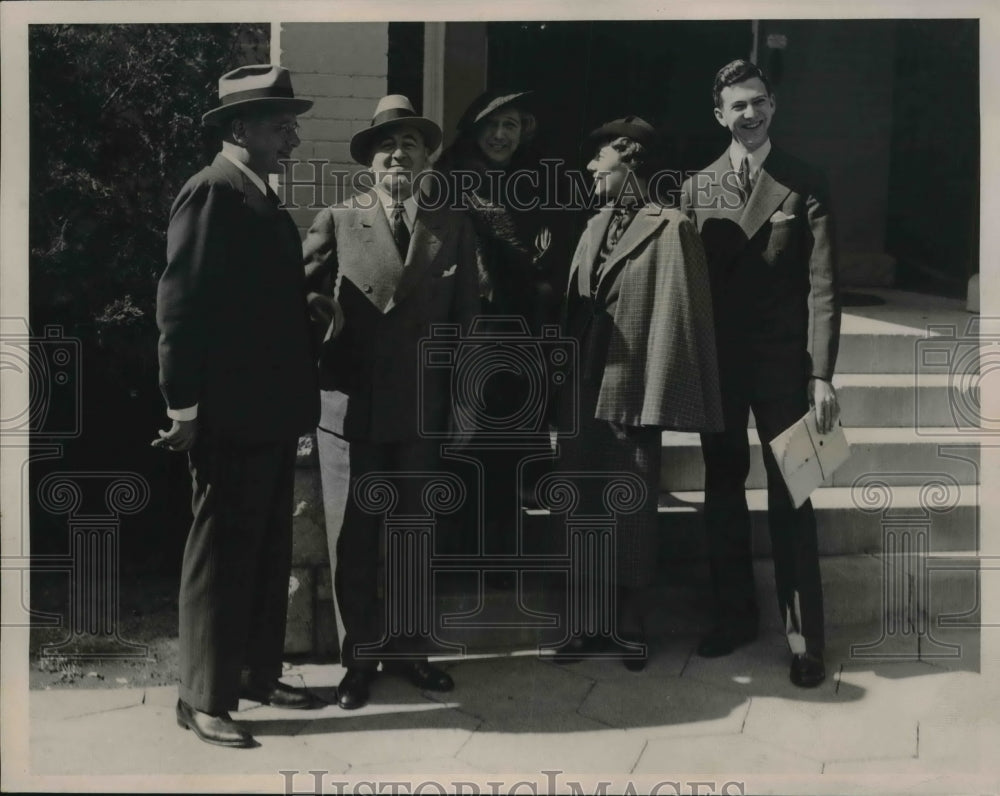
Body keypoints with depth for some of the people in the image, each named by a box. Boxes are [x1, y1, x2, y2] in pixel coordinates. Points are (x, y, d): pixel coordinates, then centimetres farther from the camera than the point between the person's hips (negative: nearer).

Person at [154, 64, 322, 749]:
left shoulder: (267, 203, 16)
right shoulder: (210, 193, -11)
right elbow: (181, 305, -17)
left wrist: (298, 397, 13)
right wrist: (184, 407, -18)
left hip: (274, 411, 9)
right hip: (231, 414, -9)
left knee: (268, 551, 16)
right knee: (222, 555, 0)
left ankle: (260, 673, 28)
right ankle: (204, 698, 10)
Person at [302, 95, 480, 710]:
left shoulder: (453, 227, 7)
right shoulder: (336, 222, 2)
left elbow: (466, 319, 7)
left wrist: (464, 403, 4)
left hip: (424, 408, 2)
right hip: (351, 405, -2)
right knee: (354, 539, 5)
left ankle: (403, 647, 27)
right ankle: (360, 655, 20)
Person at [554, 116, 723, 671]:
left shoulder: (669, 229, -9)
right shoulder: (595, 227, 13)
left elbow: (675, 318, -13)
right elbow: (574, 310, 13)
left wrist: (657, 403, -16)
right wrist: (563, 392, 8)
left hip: (630, 395, -7)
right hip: (582, 396, 7)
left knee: (633, 515, 6)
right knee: (586, 511, 13)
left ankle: (630, 624, 21)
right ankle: (595, 620, 26)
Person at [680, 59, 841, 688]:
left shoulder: (806, 185, -1)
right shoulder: (697, 189, 7)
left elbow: (822, 285, -6)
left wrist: (822, 375, -13)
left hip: (784, 361, -3)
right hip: (717, 362, 3)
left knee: (791, 499, 0)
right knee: (723, 492, 12)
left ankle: (804, 637, 8)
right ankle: (735, 614, 26)